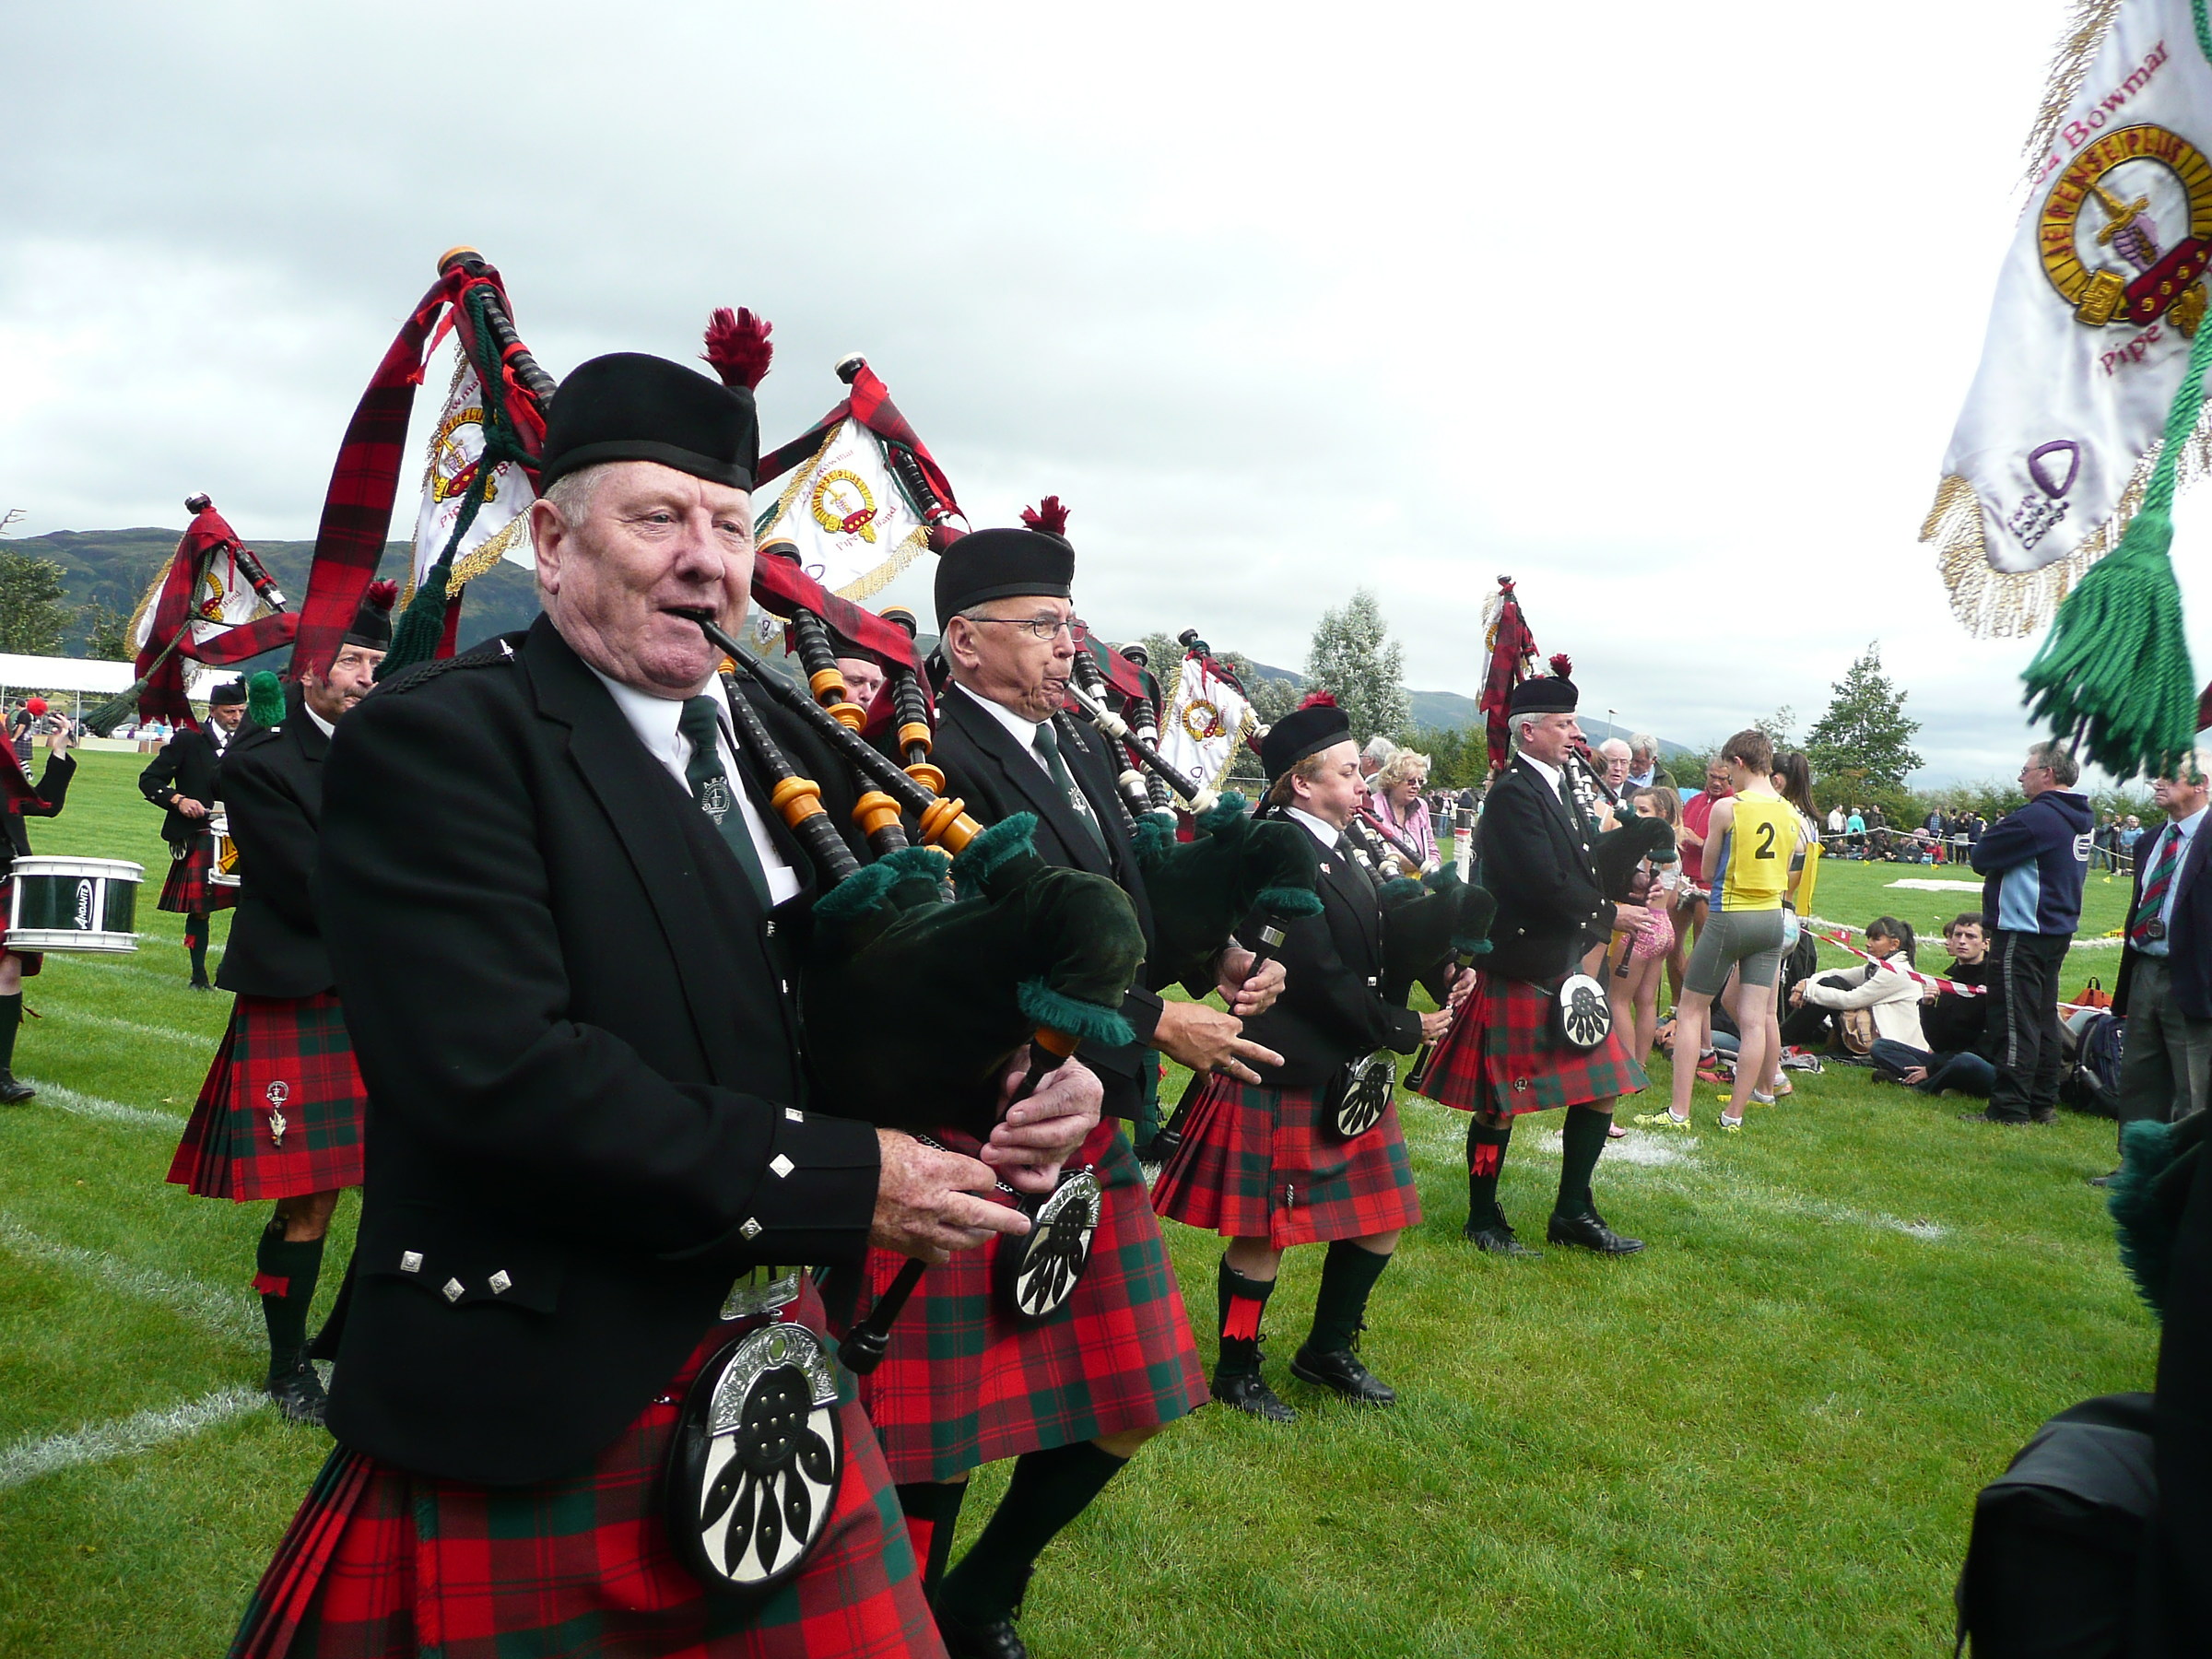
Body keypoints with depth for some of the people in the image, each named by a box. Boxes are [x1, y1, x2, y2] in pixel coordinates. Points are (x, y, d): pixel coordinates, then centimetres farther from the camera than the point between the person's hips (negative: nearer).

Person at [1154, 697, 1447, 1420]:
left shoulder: (1337, 852, 11)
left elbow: (1368, 951, 11)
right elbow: (1323, 976, -22)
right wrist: (1404, 1029, -13)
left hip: (1348, 1074, 10)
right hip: (1288, 1076, -10)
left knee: (1382, 1217, 15)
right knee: (1266, 1231, 3)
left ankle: (1329, 1349, 32)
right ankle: (1237, 1370, 21)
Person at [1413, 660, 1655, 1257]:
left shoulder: (1560, 787, 12)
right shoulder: (1513, 792, -18)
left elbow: (1579, 866, 14)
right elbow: (1546, 884, -25)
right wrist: (1609, 914, -12)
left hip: (1567, 967, 9)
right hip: (1520, 972, -9)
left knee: (1602, 1088, 11)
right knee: (1499, 1105, 3)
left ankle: (1573, 1214, 24)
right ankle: (1483, 1220, 19)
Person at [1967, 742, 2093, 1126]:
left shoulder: (2037, 817, -19)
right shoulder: (2078, 819, 12)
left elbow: (1982, 858, -15)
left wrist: (1995, 830, 3)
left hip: (2023, 934, -10)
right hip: (2058, 931, 10)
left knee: (2015, 1022, -5)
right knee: (2044, 1019, 15)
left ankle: (2010, 1109, -2)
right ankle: (2043, 1104, 21)